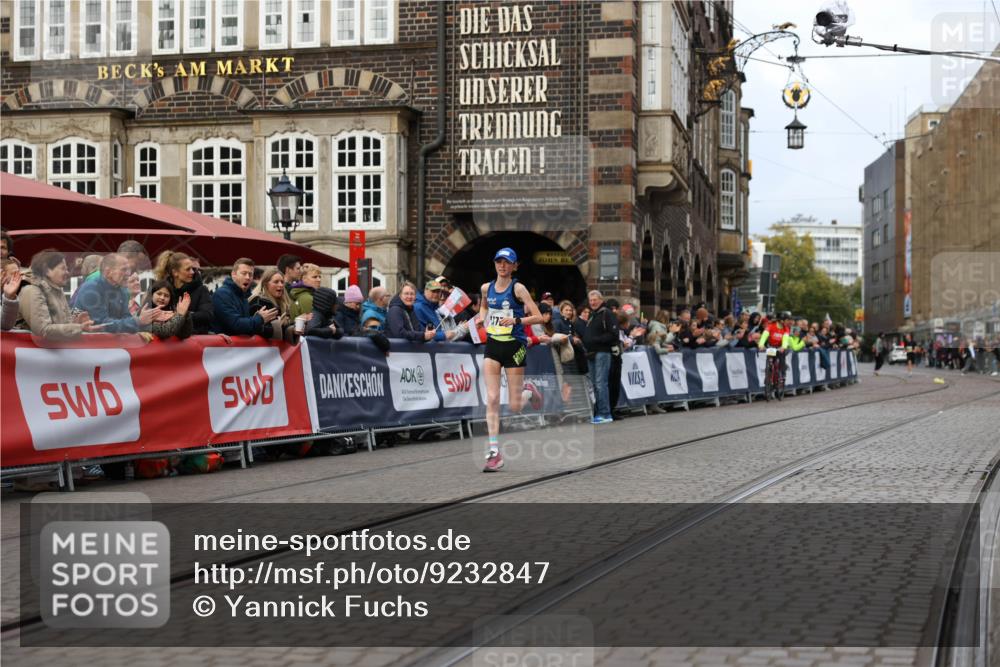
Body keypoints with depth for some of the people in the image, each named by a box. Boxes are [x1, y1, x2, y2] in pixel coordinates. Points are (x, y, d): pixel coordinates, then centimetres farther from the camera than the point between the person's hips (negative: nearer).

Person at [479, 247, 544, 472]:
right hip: (492, 346, 4)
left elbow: (538, 317, -11)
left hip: (515, 346, -4)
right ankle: (494, 452, -7)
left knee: (515, 407, 0)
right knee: (492, 399, -8)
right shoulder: (486, 288, 6)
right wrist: (484, 318, 10)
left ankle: (528, 390, 36)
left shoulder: (518, 288, -8)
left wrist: (516, 320, -24)